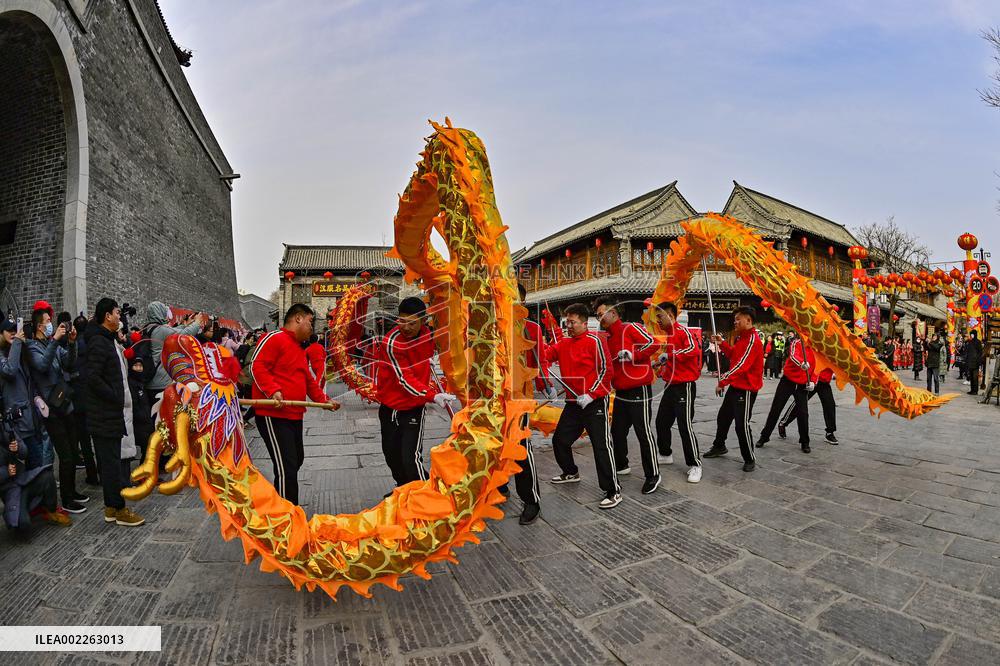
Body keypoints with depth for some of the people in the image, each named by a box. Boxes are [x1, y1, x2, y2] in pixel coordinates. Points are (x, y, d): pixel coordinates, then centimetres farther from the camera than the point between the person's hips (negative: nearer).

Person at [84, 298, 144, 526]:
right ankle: (119, 509, 8)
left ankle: (112, 506, 24)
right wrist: (117, 397, -17)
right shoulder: (98, 342, -15)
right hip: (106, 415, -10)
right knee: (112, 461, -1)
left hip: (116, 412, 10)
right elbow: (93, 378, -22)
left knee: (118, 459, 14)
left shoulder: (111, 340, 15)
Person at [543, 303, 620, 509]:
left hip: (594, 403, -8)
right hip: (573, 402, 8)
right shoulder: (564, 343, 10)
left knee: (601, 446, -7)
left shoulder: (595, 341, -11)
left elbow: (606, 369, -14)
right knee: (559, 440, 17)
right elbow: (545, 355, 1)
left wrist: (590, 394, -17)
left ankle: (613, 491, 4)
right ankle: (571, 473, 41)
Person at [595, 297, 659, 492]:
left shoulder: (631, 328, -9)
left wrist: (633, 355, -22)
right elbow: (608, 365, 21)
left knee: (644, 432, -3)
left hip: (639, 390, -8)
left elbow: (653, 343, -18)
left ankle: (653, 475, 9)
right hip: (621, 392, 8)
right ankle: (621, 466, 34)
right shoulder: (608, 338, 15)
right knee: (617, 431, 14)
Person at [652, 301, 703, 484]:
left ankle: (695, 465, 4)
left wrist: (669, 355, -33)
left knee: (685, 425, -7)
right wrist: (661, 363, 10)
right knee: (662, 422, 15)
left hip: (684, 386, -9)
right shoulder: (669, 335, 13)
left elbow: (693, 349, -32)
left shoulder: (683, 330, -13)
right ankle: (666, 455, 32)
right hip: (671, 386, 9)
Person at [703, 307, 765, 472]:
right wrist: (722, 344, 6)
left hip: (746, 389, -10)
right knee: (723, 417, 20)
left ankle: (750, 459, 9)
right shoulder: (741, 337, 11)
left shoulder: (753, 340, -20)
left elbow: (741, 365, -25)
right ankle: (719, 447, 38)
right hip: (735, 386, 10)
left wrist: (722, 381, -21)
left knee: (742, 425, -7)